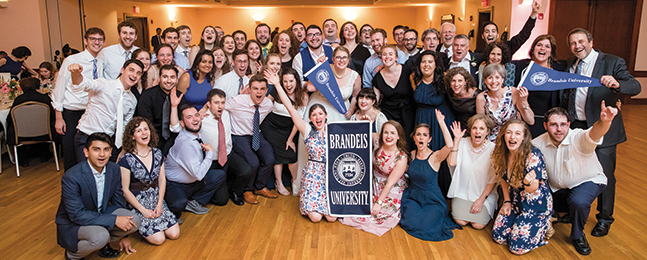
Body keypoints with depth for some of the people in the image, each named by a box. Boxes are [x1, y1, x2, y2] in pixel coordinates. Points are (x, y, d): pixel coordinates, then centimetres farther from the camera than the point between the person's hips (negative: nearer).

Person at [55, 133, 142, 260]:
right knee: (100, 236, -35)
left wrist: (123, 236, 10)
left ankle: (103, 244, 9)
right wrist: (114, 220, -29)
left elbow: (118, 201, 4)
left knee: (134, 221, -17)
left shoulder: (114, 169, -8)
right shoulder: (71, 177, -27)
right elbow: (76, 214, -27)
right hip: (72, 223, -6)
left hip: (101, 213, 6)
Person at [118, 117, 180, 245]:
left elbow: (162, 179, 6)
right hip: (137, 202, -5)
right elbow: (125, 190, -10)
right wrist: (143, 210, -13)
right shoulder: (127, 160, -13)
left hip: (157, 200, 5)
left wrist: (159, 204, -5)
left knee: (174, 233, -9)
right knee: (158, 238, -16)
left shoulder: (157, 153, 2)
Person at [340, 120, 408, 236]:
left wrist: (379, 203, -19)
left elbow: (390, 183, -20)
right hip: (374, 183, 4)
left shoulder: (401, 157, -21)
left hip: (392, 190, -4)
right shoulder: (378, 146, -12)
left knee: (379, 213, -14)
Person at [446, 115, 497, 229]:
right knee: (461, 221, -16)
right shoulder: (463, 143, -4)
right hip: (462, 192, 1)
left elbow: (493, 179, -6)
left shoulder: (492, 149, -9)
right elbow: (452, 163, -17)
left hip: (485, 193, -1)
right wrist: (456, 139, -19)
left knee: (478, 225, -16)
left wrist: (481, 199, -12)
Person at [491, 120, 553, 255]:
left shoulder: (533, 155, -25)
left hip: (536, 204, -5)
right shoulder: (501, 154, -9)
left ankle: (544, 224, 16)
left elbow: (533, 189, -24)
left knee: (518, 247, -8)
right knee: (498, 237, 1)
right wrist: (507, 201, 2)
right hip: (515, 201, 5)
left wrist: (528, 182, -46)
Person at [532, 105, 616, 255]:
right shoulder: (538, 144, -16)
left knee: (578, 202, -34)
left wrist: (605, 122, -75)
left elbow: (594, 133, -53)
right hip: (557, 189, 5)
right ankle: (570, 211, 26)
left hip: (588, 181, -5)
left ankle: (578, 236, -1)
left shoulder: (579, 139, -29)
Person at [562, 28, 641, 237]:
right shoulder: (570, 65, 8)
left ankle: (604, 218, 23)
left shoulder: (612, 63, -7)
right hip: (575, 127, 5)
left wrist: (617, 84, -41)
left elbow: (635, 86, -20)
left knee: (604, 175, 3)